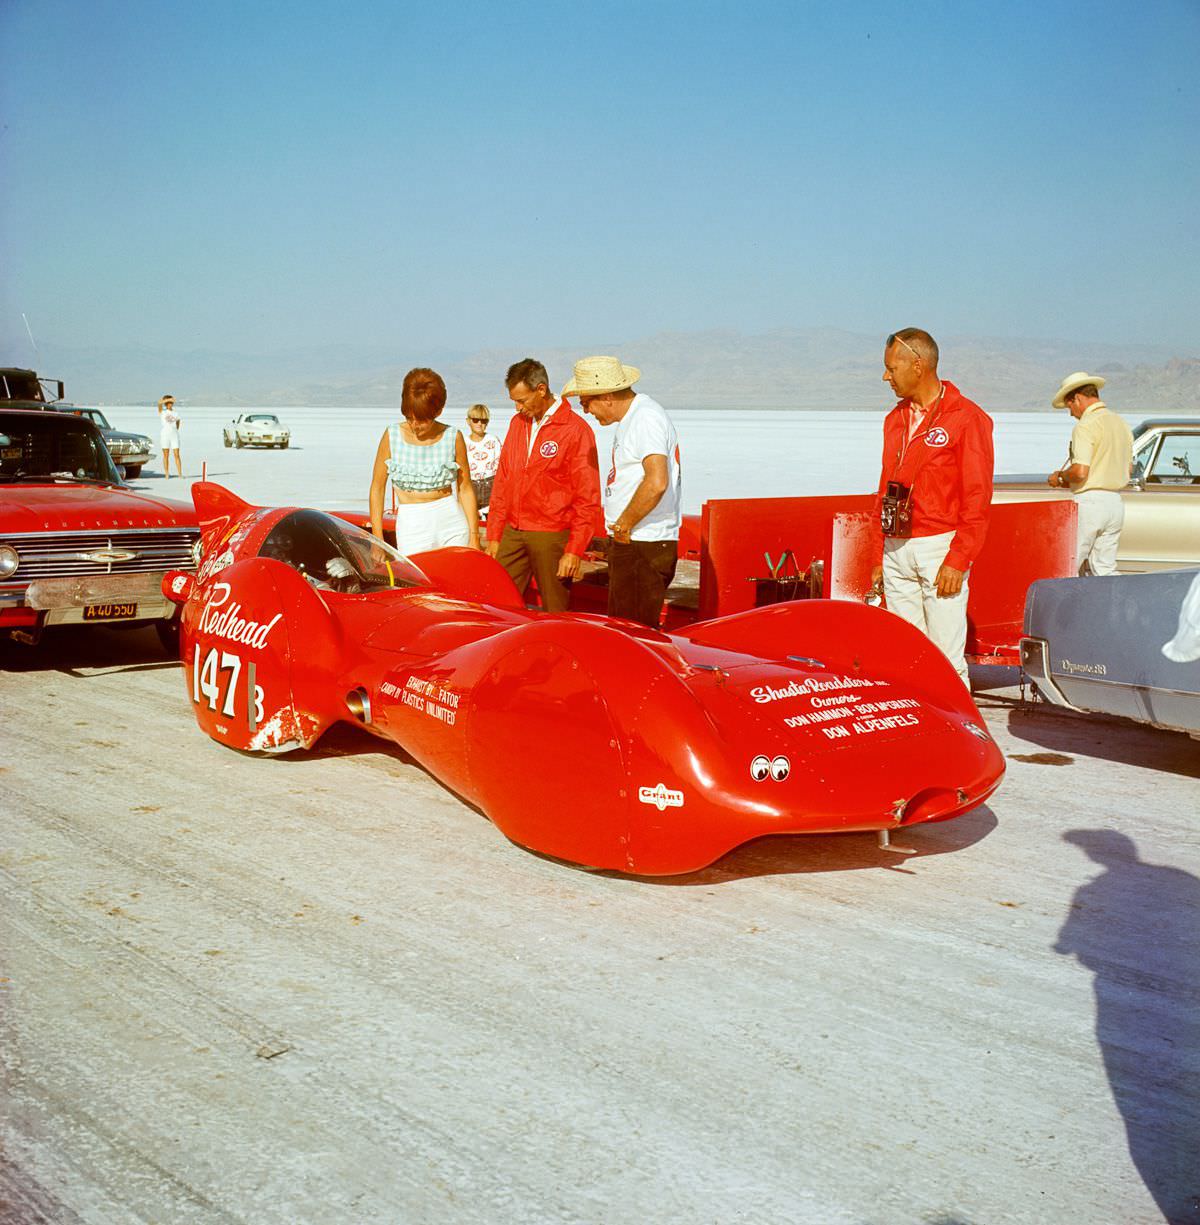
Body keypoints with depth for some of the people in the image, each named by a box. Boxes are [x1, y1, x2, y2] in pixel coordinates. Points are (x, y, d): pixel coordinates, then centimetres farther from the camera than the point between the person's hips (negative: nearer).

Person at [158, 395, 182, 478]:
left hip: (174, 435, 2)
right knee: (166, 455, 1)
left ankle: (180, 474, -3)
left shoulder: (175, 412, 8)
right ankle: (167, 475, 4)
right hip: (164, 435, -2)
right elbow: (159, 402, -20)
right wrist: (169, 399, -27)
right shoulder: (162, 411, 0)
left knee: (177, 455, -3)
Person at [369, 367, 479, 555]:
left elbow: (465, 489, 6)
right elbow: (377, 487, 4)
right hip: (411, 525, 0)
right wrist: (377, 539, 0)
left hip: (452, 520, 1)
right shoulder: (392, 436, -1)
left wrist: (474, 536, 3)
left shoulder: (453, 438, 0)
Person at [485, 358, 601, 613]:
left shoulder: (575, 429, -7)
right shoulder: (517, 423, 12)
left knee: (555, 613, 0)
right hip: (512, 534, 6)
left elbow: (588, 498, -8)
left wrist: (574, 551, -12)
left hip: (552, 536, -5)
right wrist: (494, 535, 12)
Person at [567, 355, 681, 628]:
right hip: (629, 543, 11)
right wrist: (620, 528, 14)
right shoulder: (628, 418, 17)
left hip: (645, 547, -11)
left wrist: (623, 525, -18)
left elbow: (657, 482, -29)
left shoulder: (647, 418, -16)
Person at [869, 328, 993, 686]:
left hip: (940, 547, -6)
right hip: (897, 552, 6)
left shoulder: (966, 418, -5)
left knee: (946, 658, -6)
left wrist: (957, 561, -14)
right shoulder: (894, 420, 16)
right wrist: (880, 556, 14)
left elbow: (977, 498, -8)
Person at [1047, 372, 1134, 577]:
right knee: (1105, 570, 9)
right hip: (1115, 502, 8)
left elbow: (1080, 472, -21)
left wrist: (1059, 477, -1)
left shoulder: (1085, 426, -12)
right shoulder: (1122, 425, 14)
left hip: (1089, 501, -8)